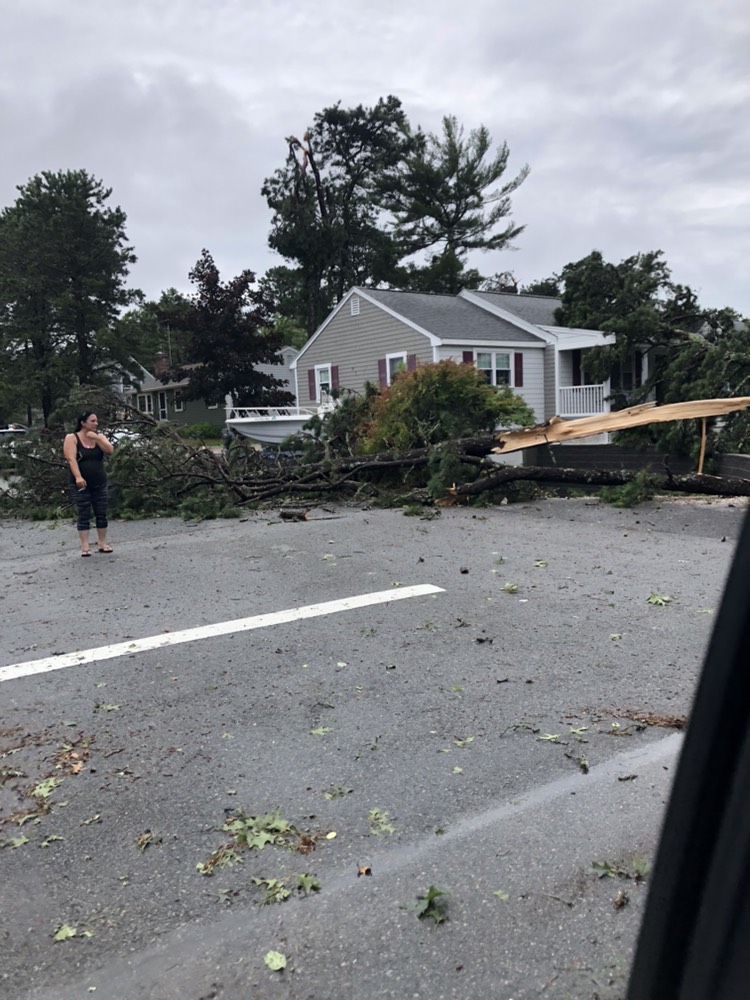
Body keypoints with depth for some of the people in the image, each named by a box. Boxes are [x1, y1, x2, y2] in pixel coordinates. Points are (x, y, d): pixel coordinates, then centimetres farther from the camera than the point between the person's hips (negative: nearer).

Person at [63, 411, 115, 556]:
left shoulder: (99, 436, 9)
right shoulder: (72, 438, -4)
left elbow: (110, 450, -6)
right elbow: (71, 459, -15)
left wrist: (96, 438, -14)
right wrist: (78, 477, -27)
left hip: (100, 483, 4)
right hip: (81, 484, -4)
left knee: (101, 515, 6)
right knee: (84, 516, -1)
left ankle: (102, 544, 15)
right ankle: (85, 547, 1)